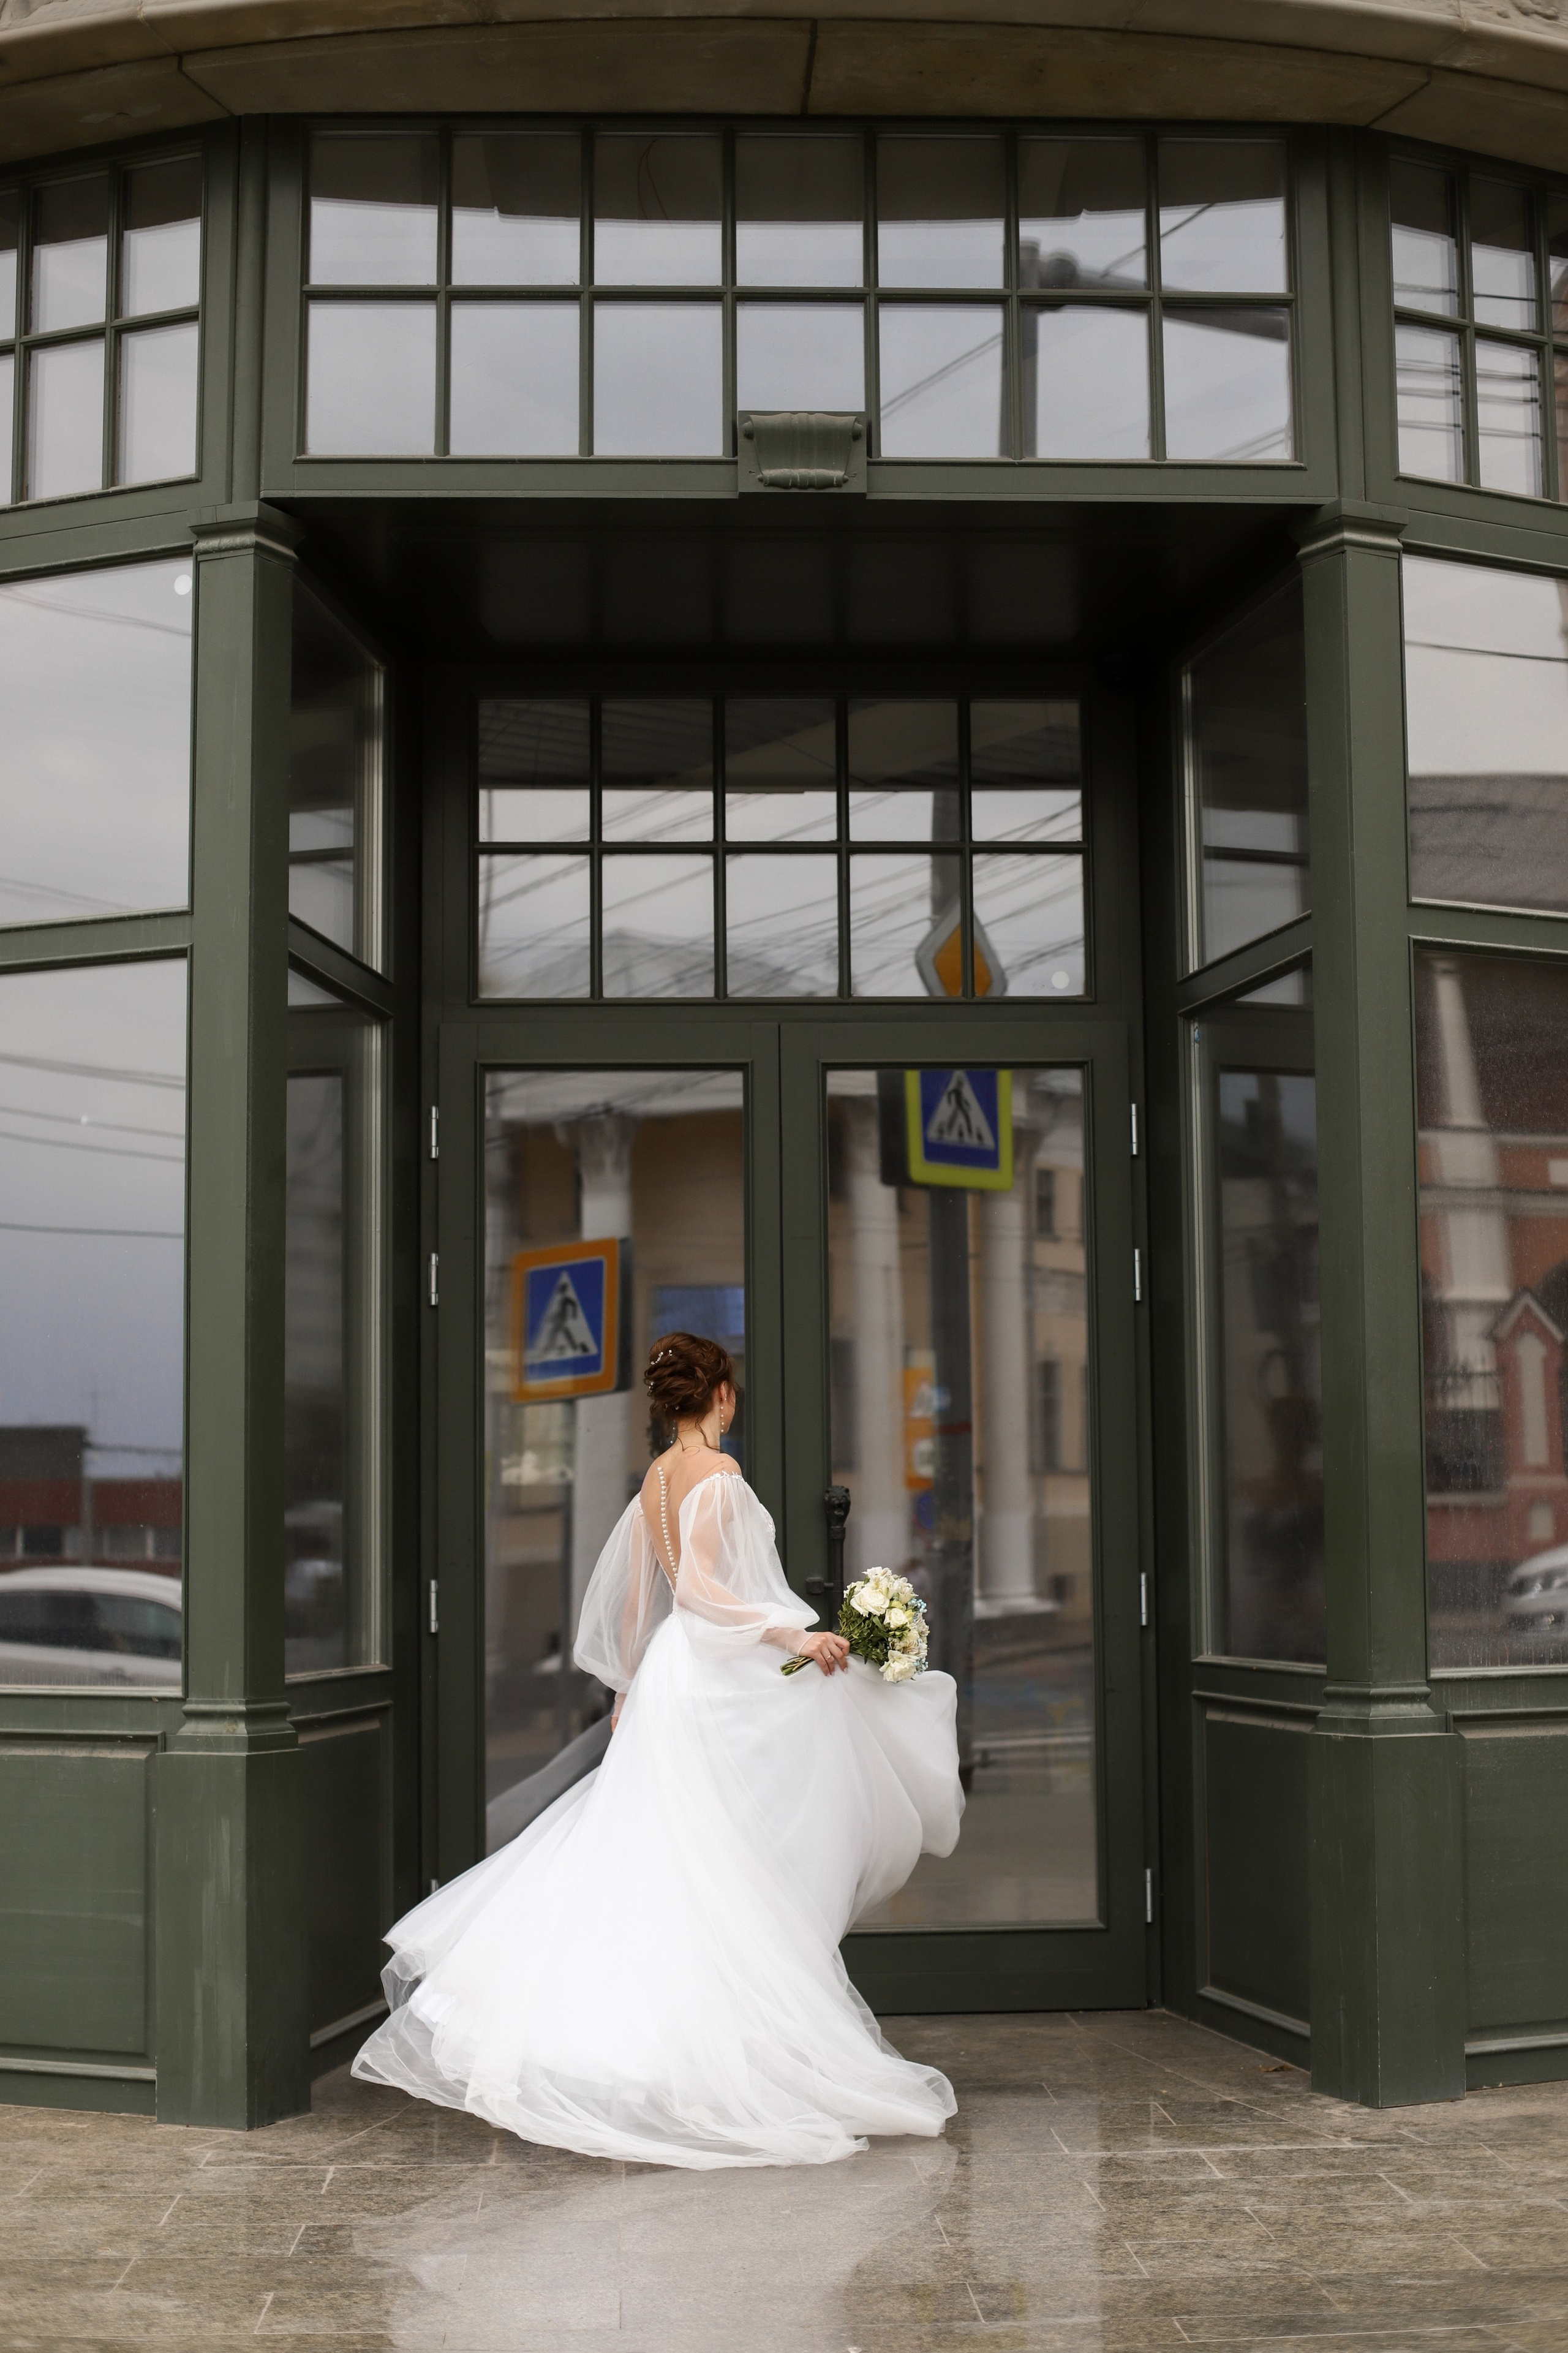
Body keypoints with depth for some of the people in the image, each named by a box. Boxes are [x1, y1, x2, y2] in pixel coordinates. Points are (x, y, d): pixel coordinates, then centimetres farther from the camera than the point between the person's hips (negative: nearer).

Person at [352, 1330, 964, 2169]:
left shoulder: (657, 1478, 12)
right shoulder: (716, 1473, -14)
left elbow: (636, 1598, 17)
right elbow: (697, 1585, -23)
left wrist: (631, 1685, 25)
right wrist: (790, 1635, -25)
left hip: (674, 1673, 9)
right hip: (724, 1683, -9)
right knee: (727, 1869, -4)